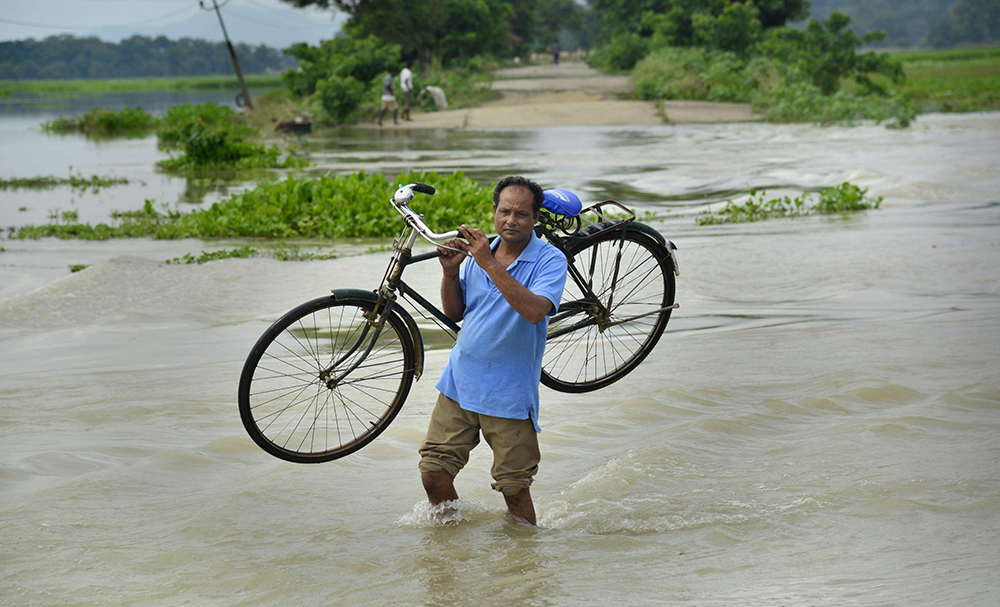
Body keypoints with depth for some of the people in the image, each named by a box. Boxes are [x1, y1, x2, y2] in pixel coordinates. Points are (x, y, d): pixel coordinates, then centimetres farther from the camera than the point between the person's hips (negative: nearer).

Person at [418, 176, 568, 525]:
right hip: (459, 383, 5)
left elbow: (535, 310, -27)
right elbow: (454, 312, 14)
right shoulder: (479, 250, 8)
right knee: (433, 474, 3)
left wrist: (490, 264, -31)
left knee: (514, 489, 3)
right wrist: (450, 272, -4)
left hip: (508, 394, -5)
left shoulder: (550, 260, -8)